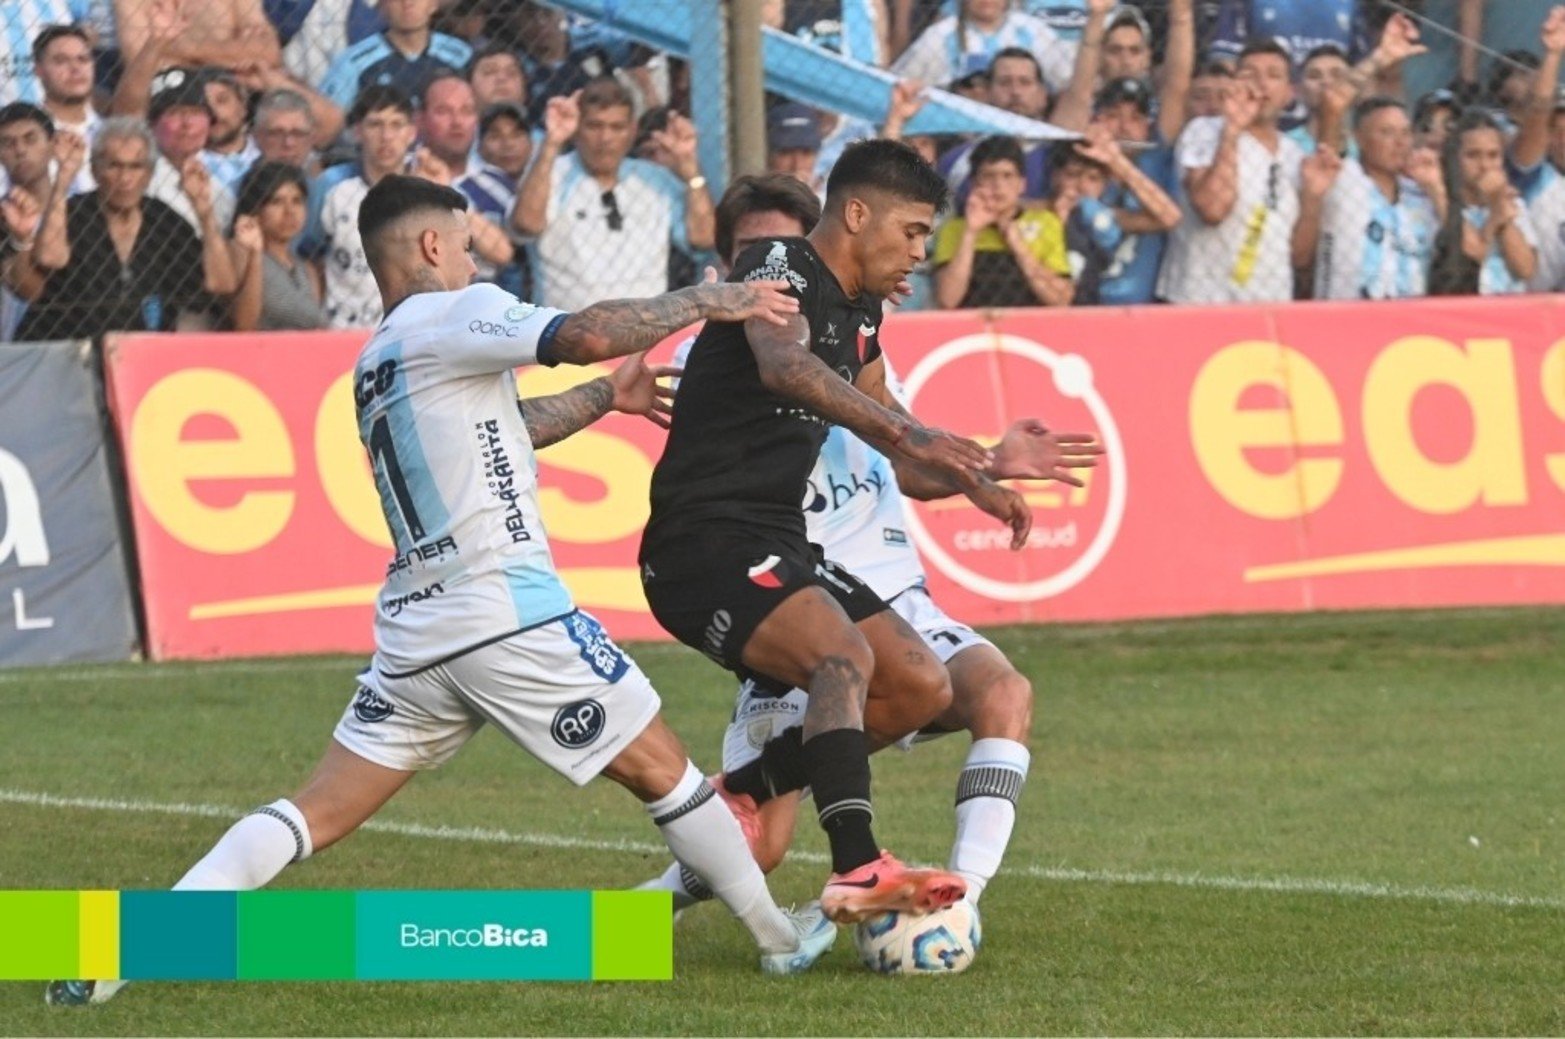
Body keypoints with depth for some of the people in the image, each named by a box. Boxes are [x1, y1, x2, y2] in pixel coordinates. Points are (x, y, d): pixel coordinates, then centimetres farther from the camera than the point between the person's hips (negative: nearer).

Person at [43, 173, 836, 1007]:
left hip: (414, 631, 7)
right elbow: (586, 335, -18)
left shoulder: (374, 366, 19)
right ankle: (780, 938, 19)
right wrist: (708, 301, -6)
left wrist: (607, 398, 33)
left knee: (317, 813, 4)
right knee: (660, 769, 8)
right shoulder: (449, 316, -6)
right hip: (510, 616, -7)